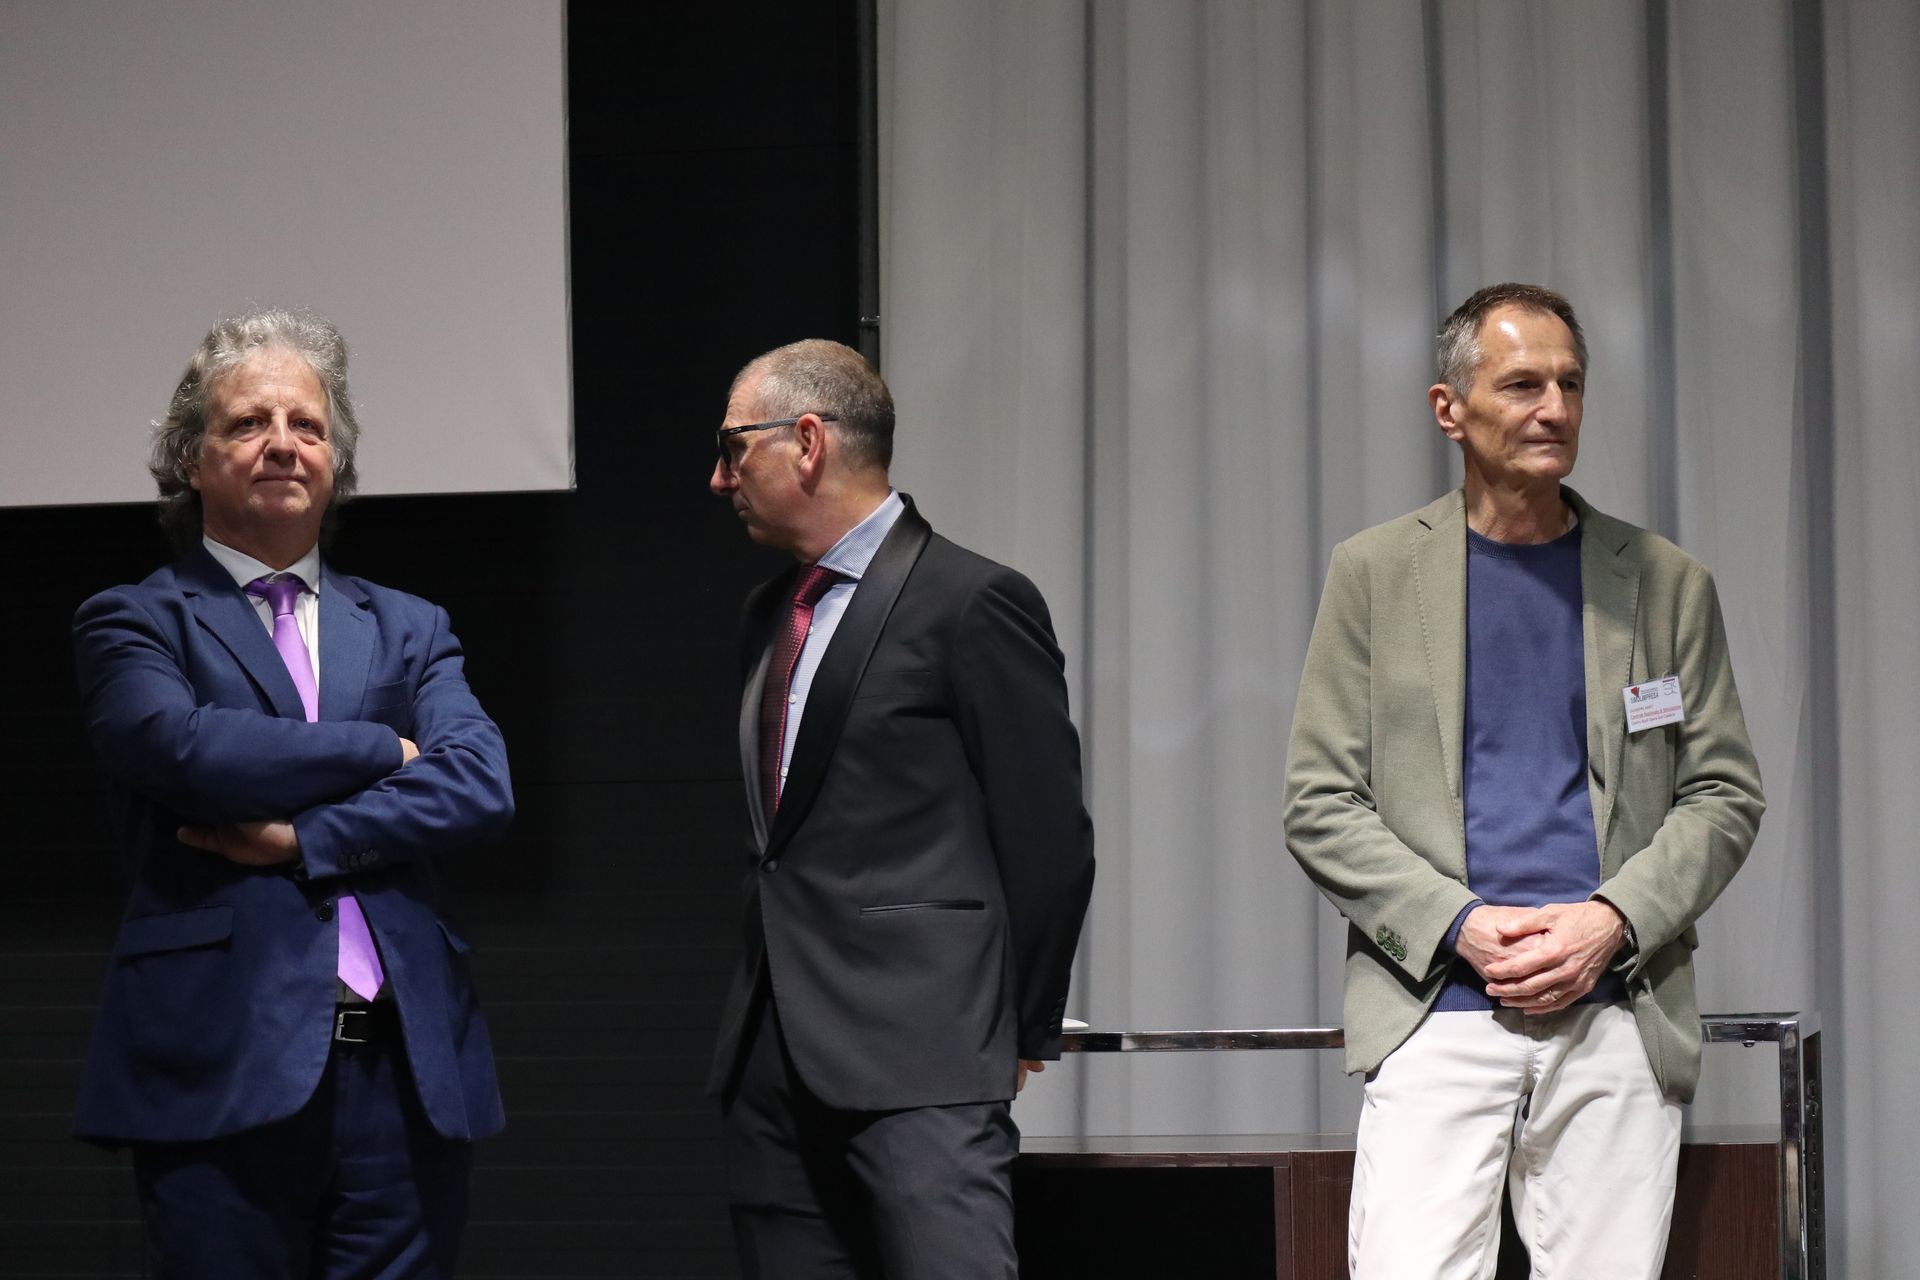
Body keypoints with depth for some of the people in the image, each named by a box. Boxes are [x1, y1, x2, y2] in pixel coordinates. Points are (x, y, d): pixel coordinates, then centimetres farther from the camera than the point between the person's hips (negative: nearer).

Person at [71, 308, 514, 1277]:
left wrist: (305, 836, -10)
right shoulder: (134, 623, 8)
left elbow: (481, 787, 1)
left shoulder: (407, 631, 19)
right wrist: (384, 751, -4)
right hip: (223, 1076, -3)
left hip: (405, 1076, 3)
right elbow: (185, 748, -14)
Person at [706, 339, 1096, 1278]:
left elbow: (1049, 841, -5)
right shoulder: (769, 613, 19)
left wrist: (1018, 1035, -2)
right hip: (774, 1060, 8)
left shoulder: (974, 603, -6)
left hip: (922, 1064, -8)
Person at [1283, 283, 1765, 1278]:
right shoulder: (1374, 572, 7)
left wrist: (1611, 922, -7)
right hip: (1435, 1014, -1)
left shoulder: (1666, 582, 11)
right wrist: (1461, 925, -10)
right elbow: (1320, 804, 4)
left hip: (1621, 1020, 2)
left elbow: (1723, 794, 10)